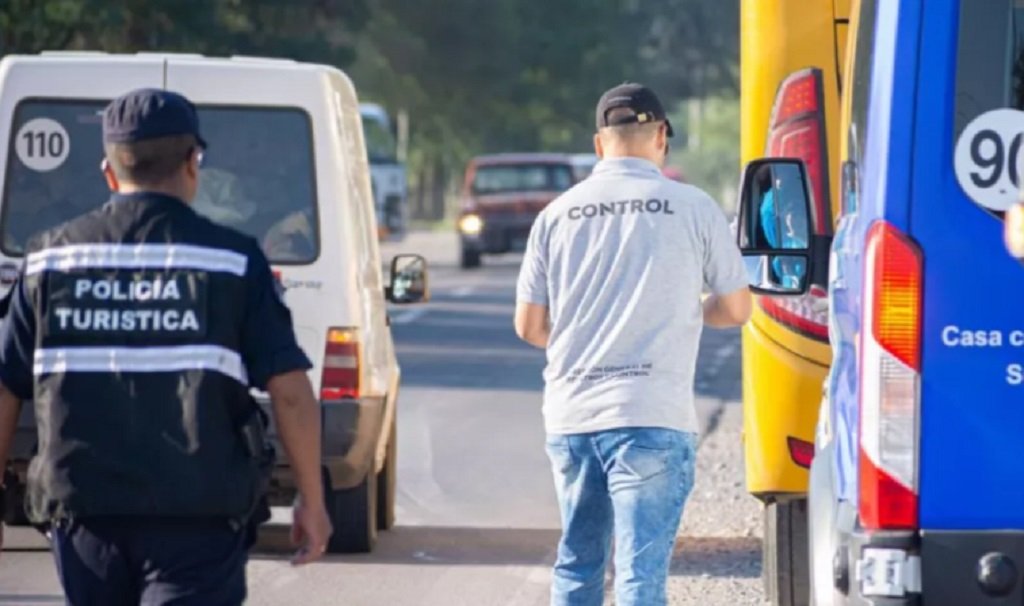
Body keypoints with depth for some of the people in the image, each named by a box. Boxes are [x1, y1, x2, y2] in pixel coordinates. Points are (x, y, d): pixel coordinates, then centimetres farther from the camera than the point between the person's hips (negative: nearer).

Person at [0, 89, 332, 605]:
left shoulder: (50, 259, 6)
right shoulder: (231, 260, -3)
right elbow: (290, 393, -7)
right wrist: (312, 501, 2)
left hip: (81, 507, 3)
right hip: (197, 512, -3)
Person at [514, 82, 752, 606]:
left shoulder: (558, 214, 6)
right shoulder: (691, 208, -2)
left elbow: (529, 326, 9)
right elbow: (736, 309, 6)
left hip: (570, 413, 4)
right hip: (651, 416, -4)